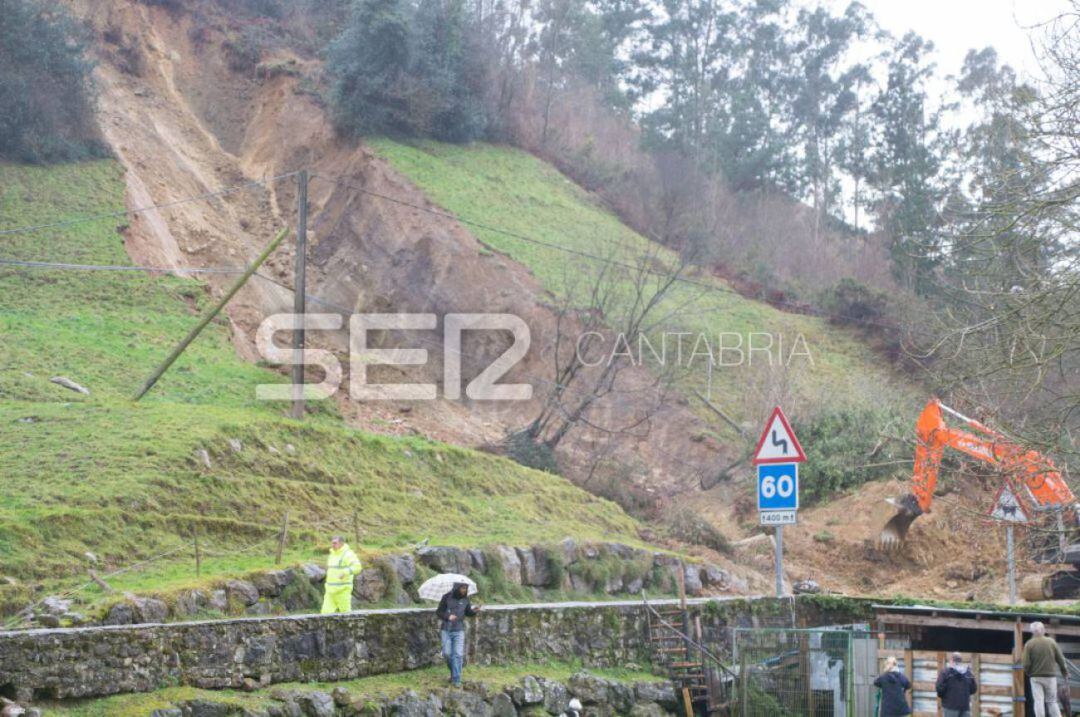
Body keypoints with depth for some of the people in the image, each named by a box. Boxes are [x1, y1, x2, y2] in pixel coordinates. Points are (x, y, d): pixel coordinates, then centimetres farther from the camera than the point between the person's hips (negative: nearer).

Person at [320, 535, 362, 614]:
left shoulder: (347, 554, -11)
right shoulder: (332, 554, 15)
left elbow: (357, 567, -26)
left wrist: (345, 572, -41)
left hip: (343, 590, -8)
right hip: (331, 590, 8)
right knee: (326, 612, -1)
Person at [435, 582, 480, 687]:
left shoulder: (465, 599, -3)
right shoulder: (446, 597, -10)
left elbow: (468, 613, 9)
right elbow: (438, 612, -4)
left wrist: (474, 611, -13)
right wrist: (448, 617, -22)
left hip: (459, 631, 1)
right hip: (446, 630, -1)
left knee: (458, 654, -9)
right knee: (447, 653, -1)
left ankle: (456, 680, -5)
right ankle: (453, 671, 28)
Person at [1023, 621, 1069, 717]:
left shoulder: (1029, 644, -5)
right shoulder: (1051, 641, -1)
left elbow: (1026, 663, -10)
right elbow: (1060, 659, 2)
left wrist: (1027, 673, 10)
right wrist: (1064, 671, 19)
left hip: (1036, 677, -2)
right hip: (1050, 676, 2)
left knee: (1038, 701, 0)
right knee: (1052, 701, 10)